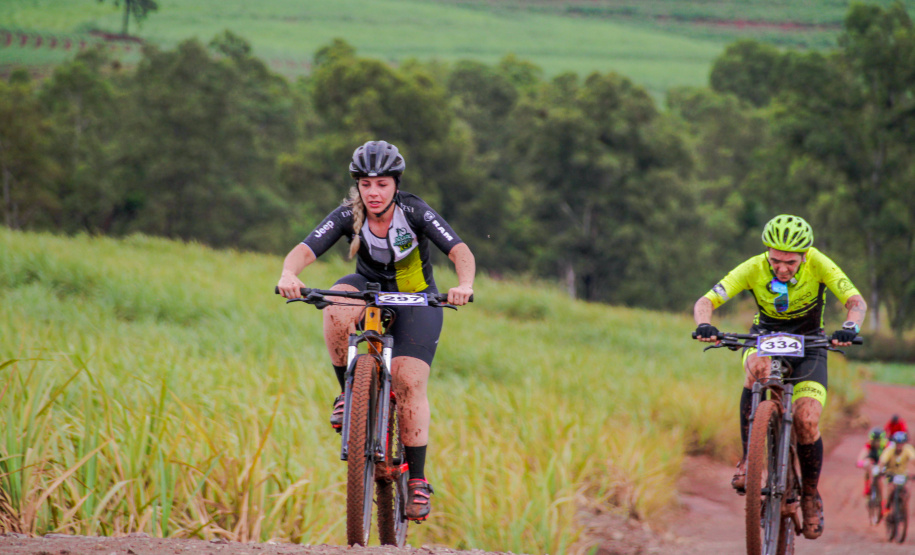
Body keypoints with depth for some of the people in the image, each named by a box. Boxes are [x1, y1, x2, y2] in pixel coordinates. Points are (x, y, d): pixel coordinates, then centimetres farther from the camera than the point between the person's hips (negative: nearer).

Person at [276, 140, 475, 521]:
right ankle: (349, 391, -14)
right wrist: (289, 274, -53)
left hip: (416, 300, -2)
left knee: (409, 383, -17)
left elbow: (460, 251, -33)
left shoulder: (414, 212, -23)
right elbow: (305, 249, -30)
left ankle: (417, 479, -9)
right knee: (336, 310, -34)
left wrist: (464, 285, -54)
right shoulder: (348, 216, -19)